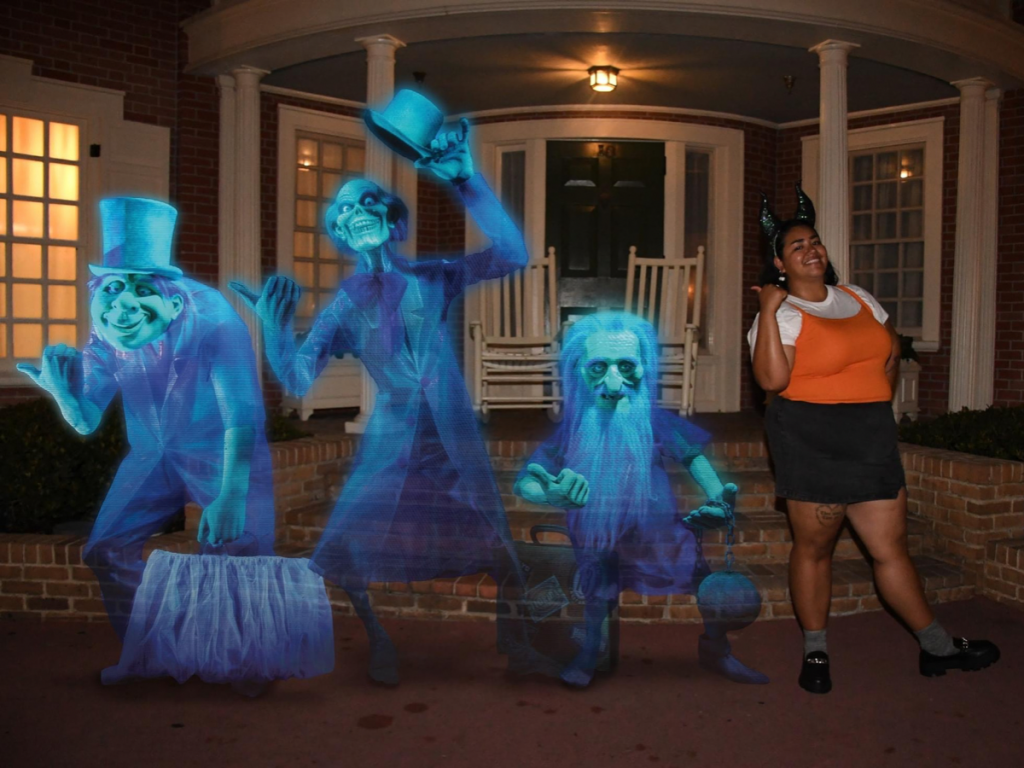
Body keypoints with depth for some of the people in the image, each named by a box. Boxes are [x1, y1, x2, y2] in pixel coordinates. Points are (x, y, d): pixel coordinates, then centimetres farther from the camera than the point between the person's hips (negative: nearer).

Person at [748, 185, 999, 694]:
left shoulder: (856, 298, 13)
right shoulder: (782, 315, -8)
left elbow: (891, 349, 26)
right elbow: (772, 379, -23)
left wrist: (879, 398, 15)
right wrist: (769, 311, -22)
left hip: (872, 441, 5)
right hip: (812, 444, -5)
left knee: (891, 547, 10)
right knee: (813, 547, 6)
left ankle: (938, 648, 22)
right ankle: (814, 653, 20)